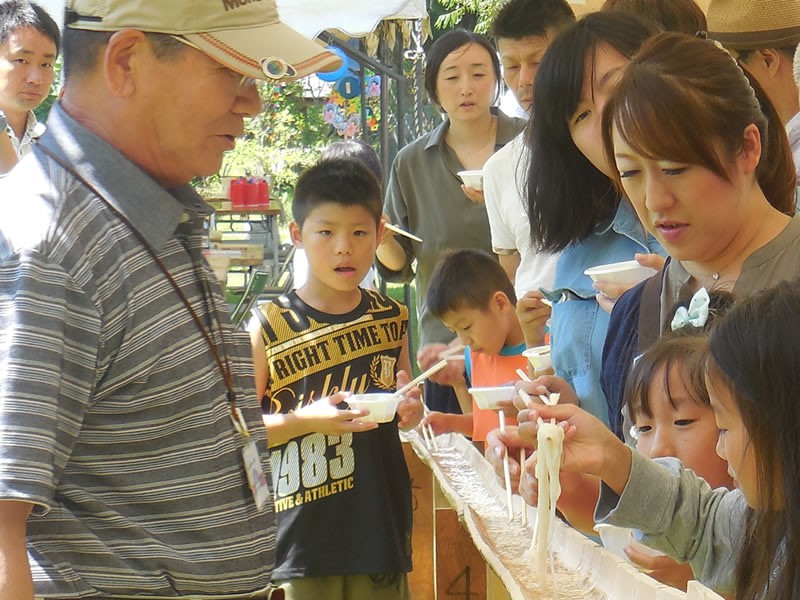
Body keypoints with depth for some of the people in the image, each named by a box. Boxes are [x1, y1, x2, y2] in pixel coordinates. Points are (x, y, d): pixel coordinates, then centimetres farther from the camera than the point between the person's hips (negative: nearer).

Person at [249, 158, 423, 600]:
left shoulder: (391, 318, 8)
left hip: (380, 522, 3)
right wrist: (307, 420, -16)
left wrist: (411, 410, 0)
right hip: (303, 529, -3)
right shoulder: (268, 329, -4)